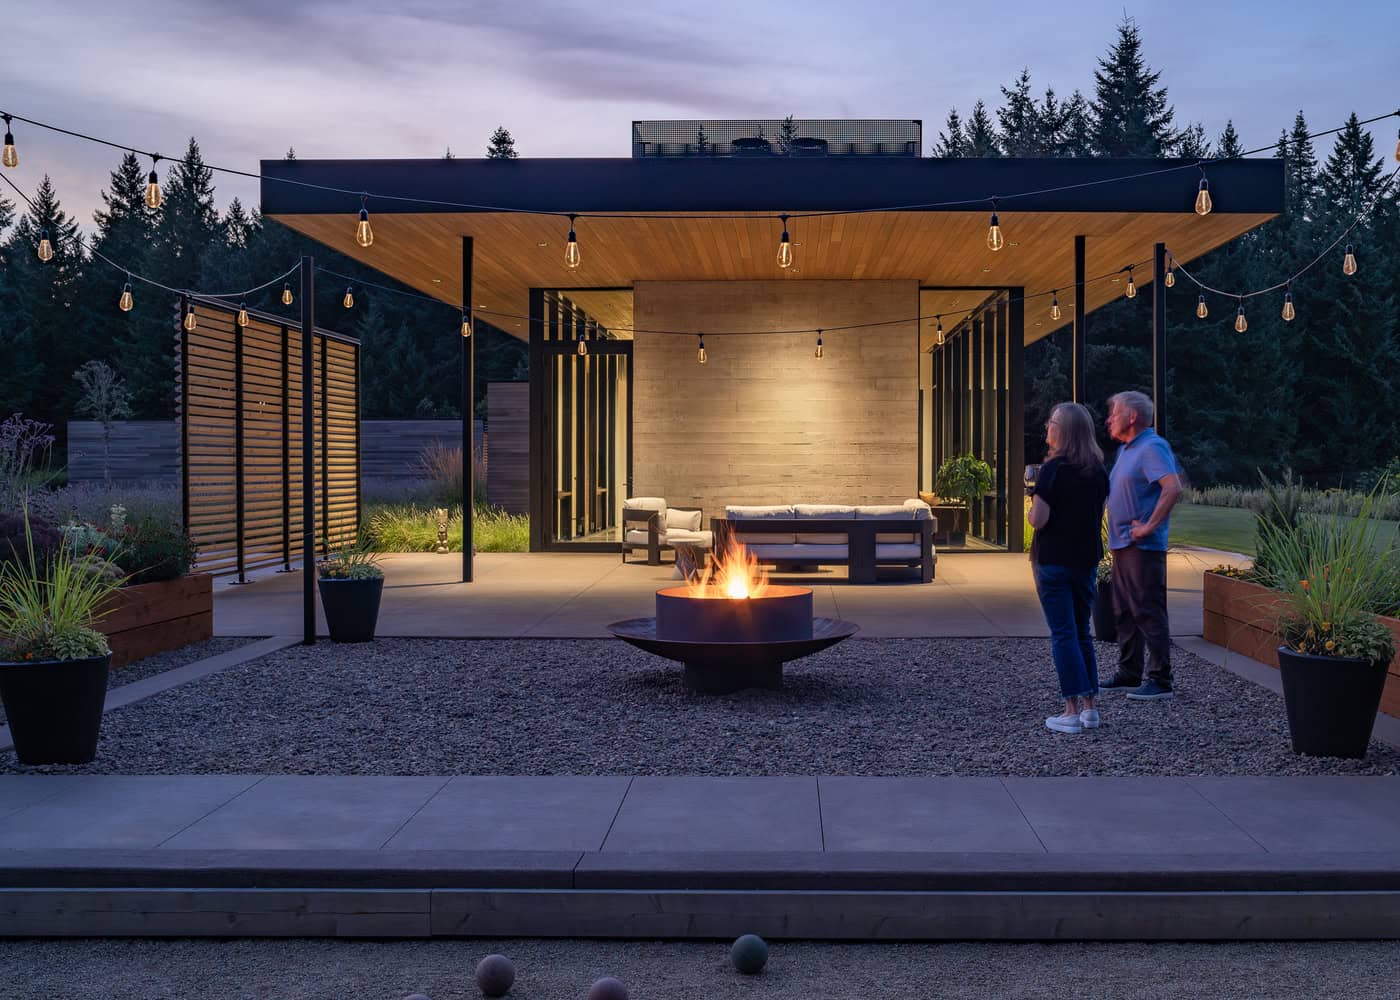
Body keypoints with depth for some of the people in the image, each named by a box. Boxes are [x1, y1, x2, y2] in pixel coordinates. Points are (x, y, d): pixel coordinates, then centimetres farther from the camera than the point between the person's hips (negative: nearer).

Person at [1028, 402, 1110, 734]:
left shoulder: (1053, 468, -15)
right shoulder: (1098, 471, 5)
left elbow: (1038, 519, -18)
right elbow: (1099, 516, 13)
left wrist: (1033, 506, 1)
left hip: (1053, 560, -6)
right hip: (1087, 559, 6)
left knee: (1063, 635, -1)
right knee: (1082, 632, 16)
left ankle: (1072, 710, -1)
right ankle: (1091, 706, 15)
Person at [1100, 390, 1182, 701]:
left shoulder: (1152, 447, -14)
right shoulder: (1126, 450, 17)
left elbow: (1173, 487, -26)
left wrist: (1149, 526, -23)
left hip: (1142, 547, -10)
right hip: (1122, 544, 10)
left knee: (1148, 613, -7)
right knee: (1125, 612, 14)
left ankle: (1160, 681, -3)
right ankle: (1129, 675, 22)